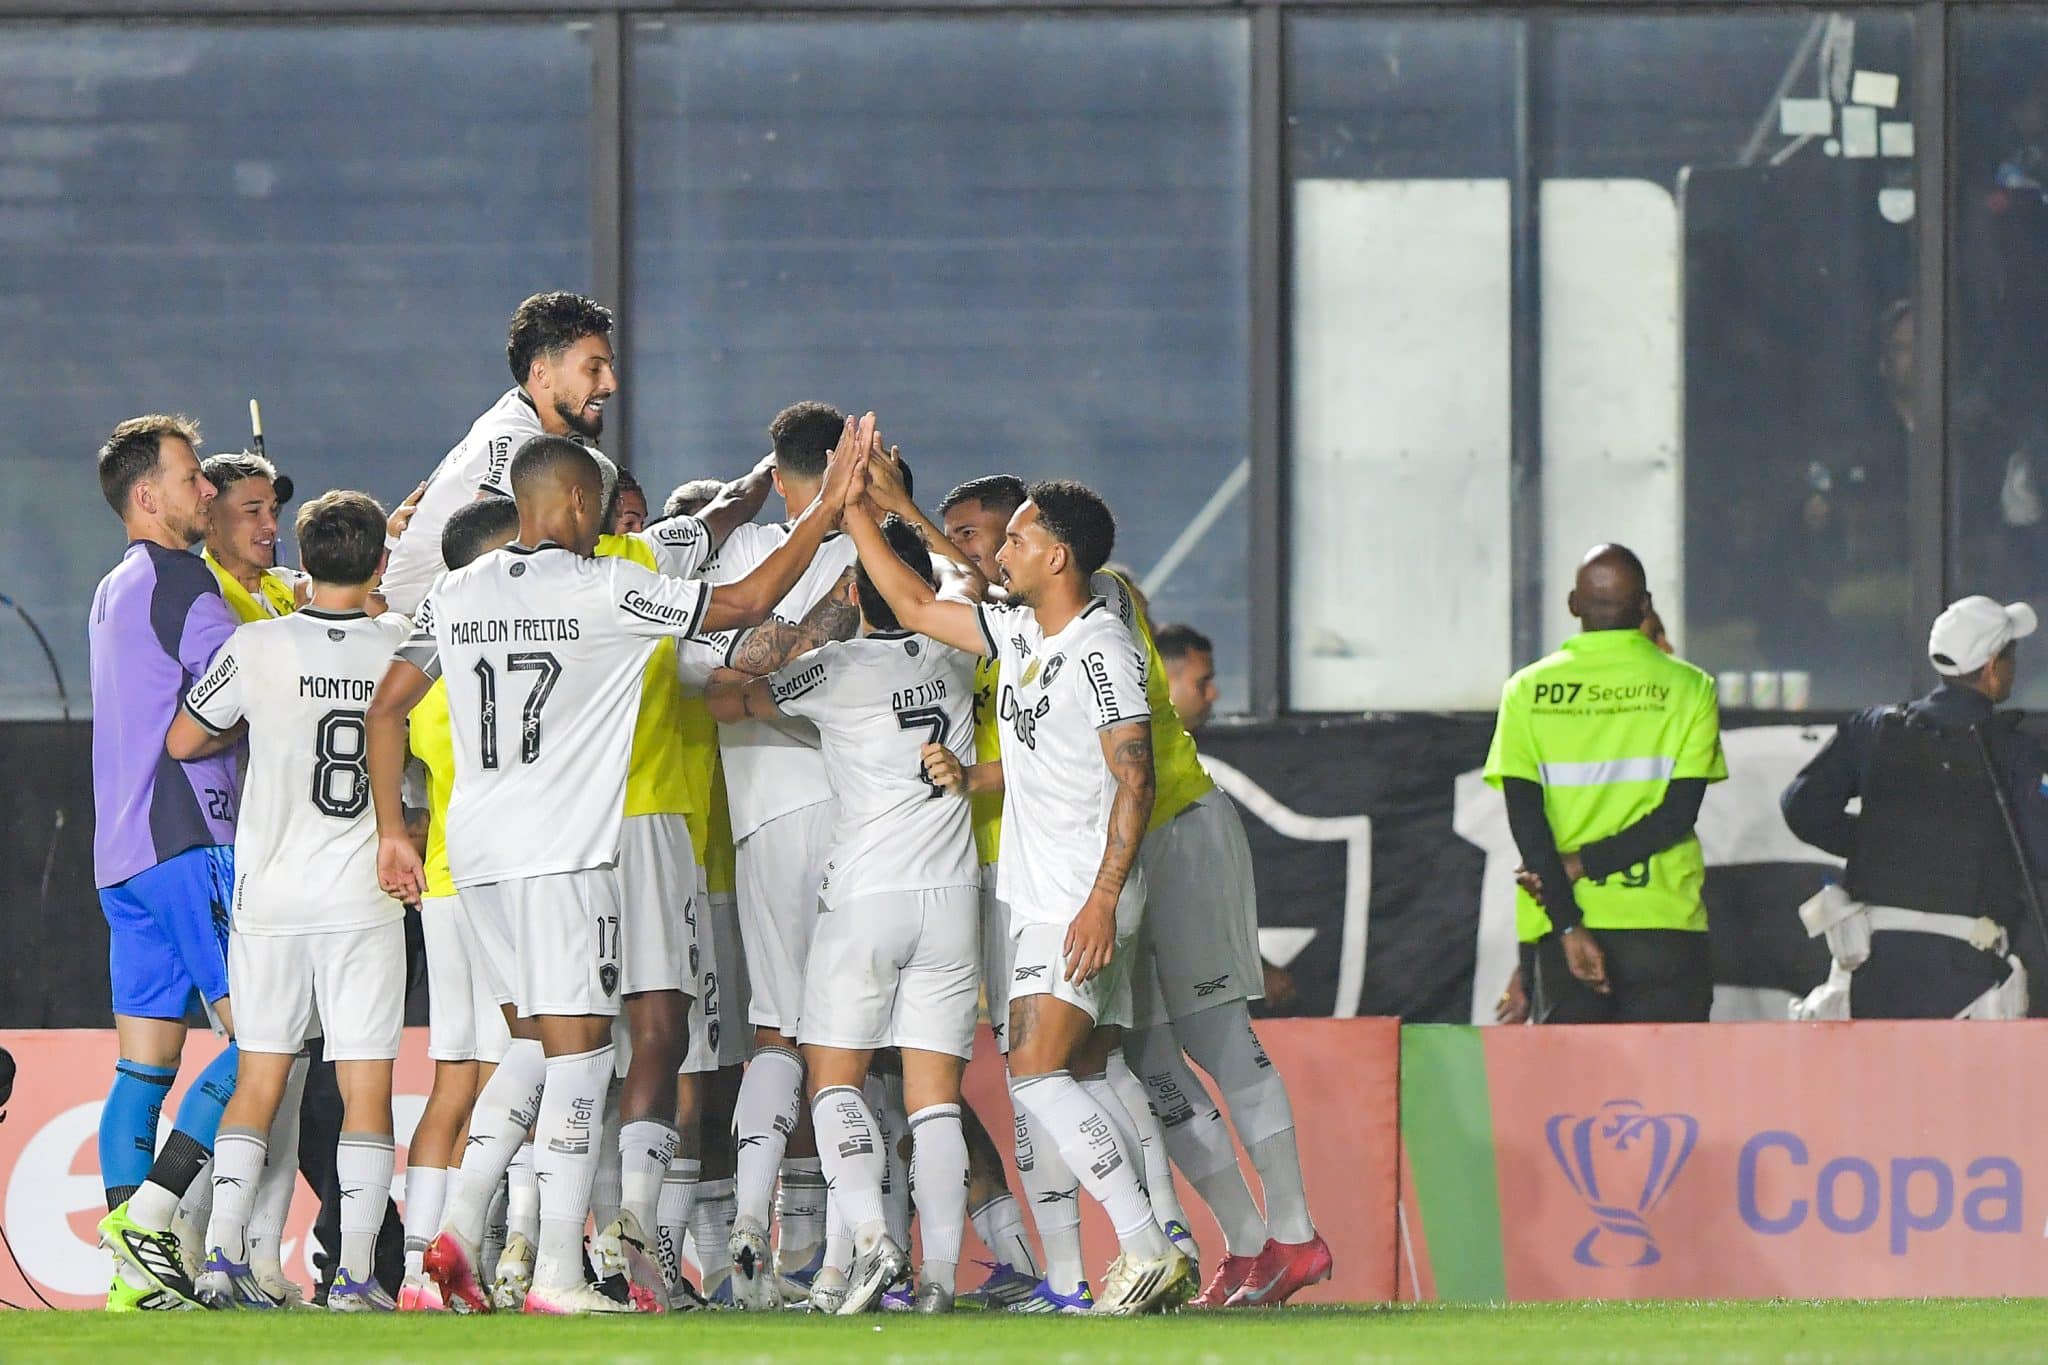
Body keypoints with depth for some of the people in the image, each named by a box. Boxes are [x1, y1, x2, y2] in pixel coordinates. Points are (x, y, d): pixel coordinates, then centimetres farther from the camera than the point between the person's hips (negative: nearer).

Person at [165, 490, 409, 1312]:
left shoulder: (260, 648, -6)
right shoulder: (403, 648, -5)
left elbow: (182, 741, 4)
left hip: (271, 896, 1)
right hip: (365, 900, -1)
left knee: (258, 1082, 8)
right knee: (367, 1087, 1)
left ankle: (224, 1251, 0)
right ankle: (356, 1269, -7)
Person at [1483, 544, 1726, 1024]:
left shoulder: (1527, 691, 3)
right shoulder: (1687, 688, 0)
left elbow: (1524, 818, -5)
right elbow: (1678, 813, -8)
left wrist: (1569, 925, -9)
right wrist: (1584, 864, -6)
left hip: (1566, 930, 1)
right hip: (1662, 924, -1)